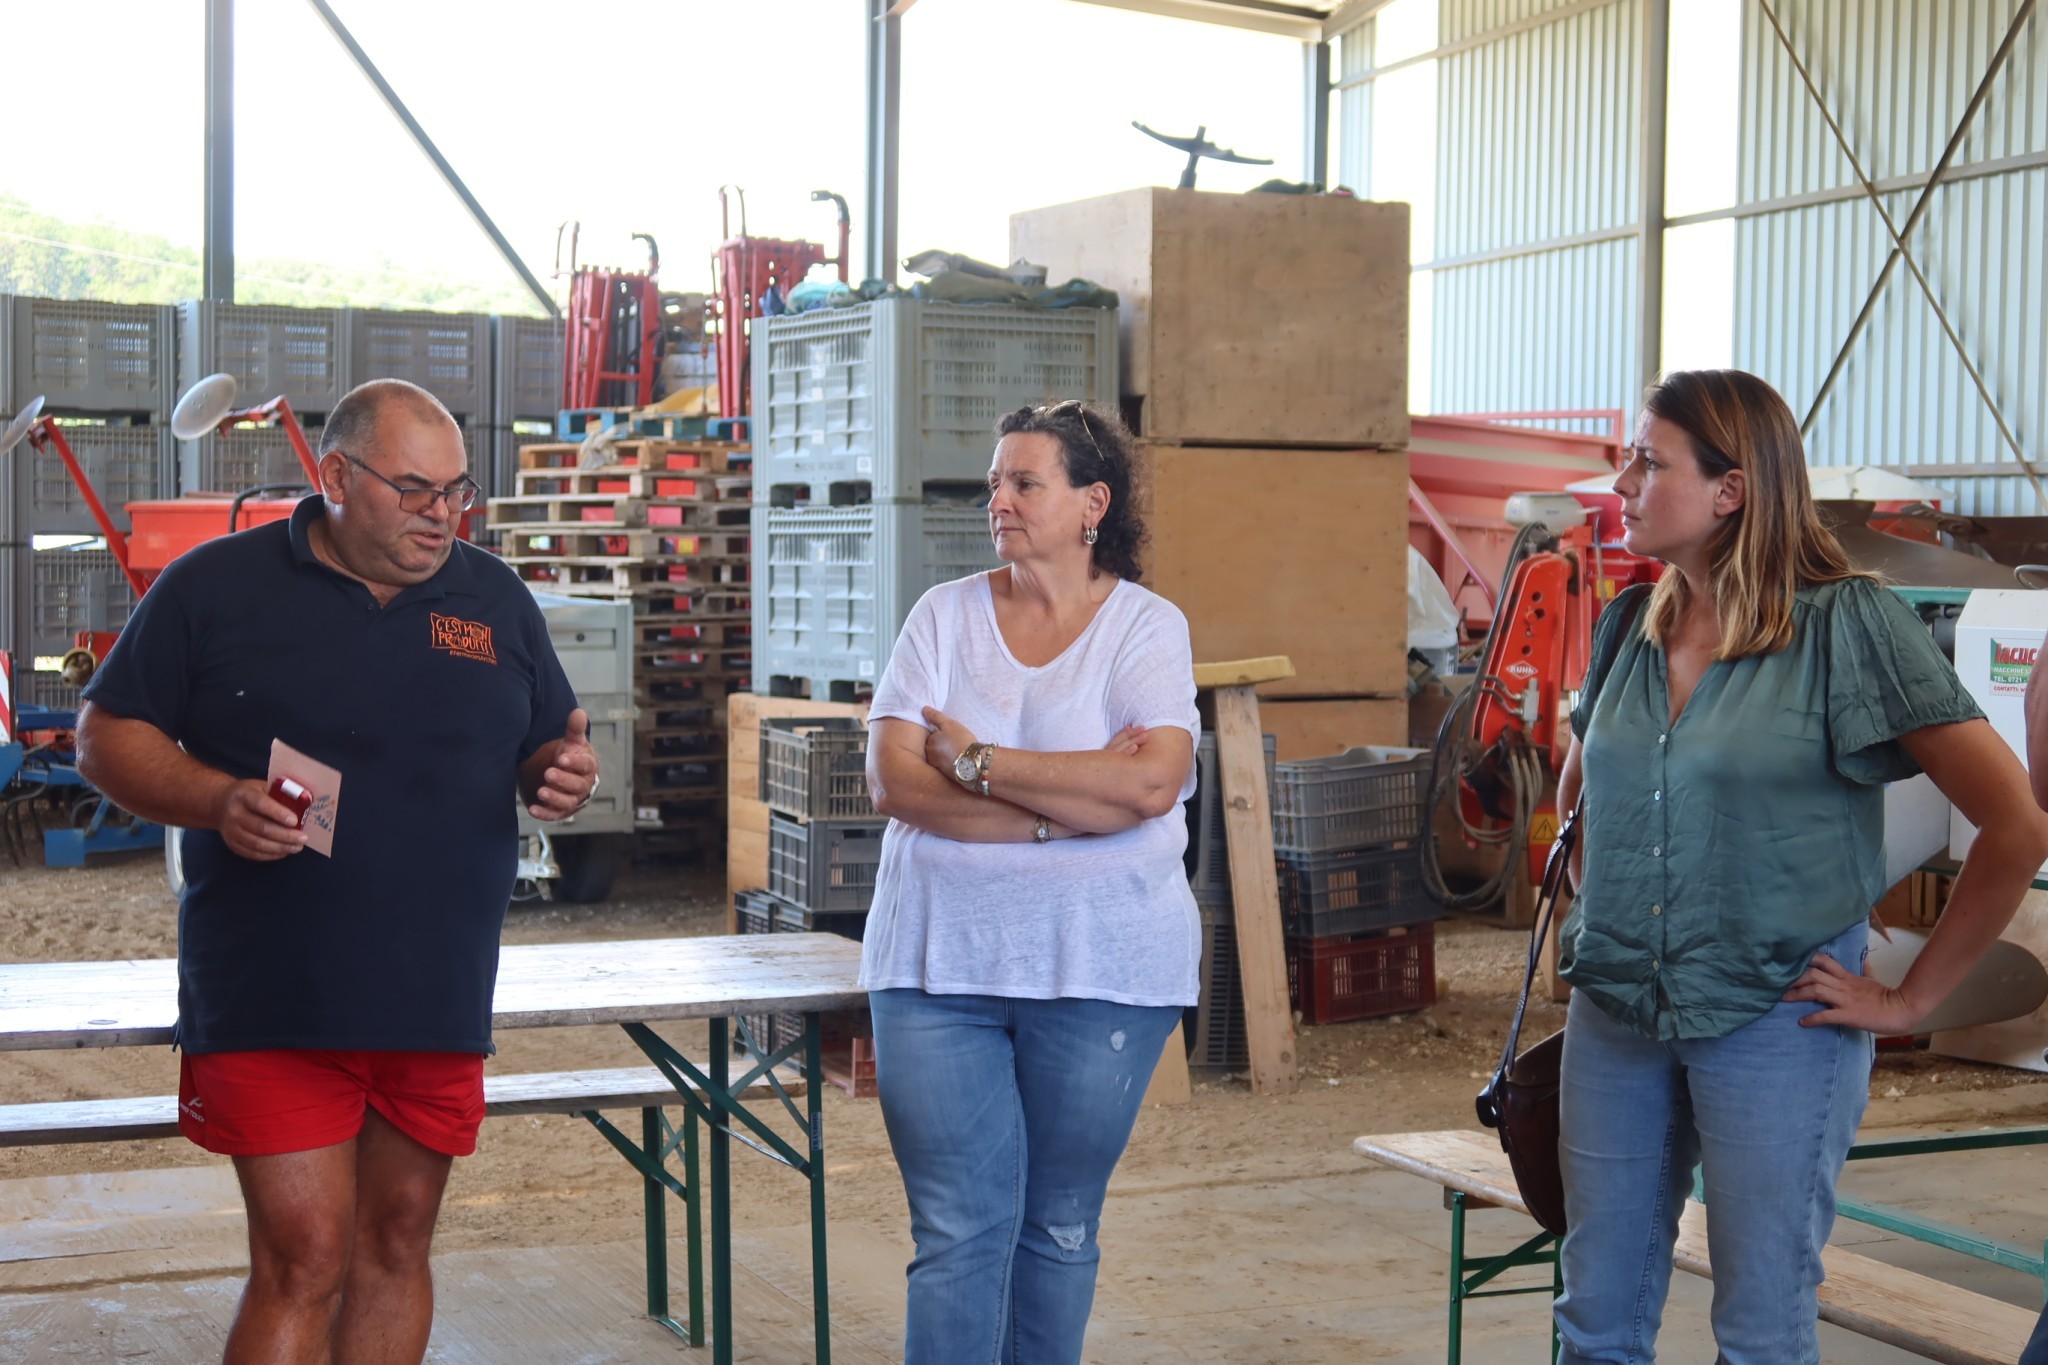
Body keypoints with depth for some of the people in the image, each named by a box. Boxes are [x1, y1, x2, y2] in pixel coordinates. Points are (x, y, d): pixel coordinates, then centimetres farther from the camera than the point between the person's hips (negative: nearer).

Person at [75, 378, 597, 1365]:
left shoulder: (495, 600, 11)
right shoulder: (217, 584, 0)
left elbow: (552, 740, 19)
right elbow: (107, 735, 2)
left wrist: (564, 773, -6)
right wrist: (217, 800, -16)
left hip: (441, 1000, 4)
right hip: (274, 1008, -4)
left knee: (396, 1246, 13)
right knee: (304, 1259, -8)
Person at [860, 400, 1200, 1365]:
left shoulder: (1148, 627, 0)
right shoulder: (944, 616, 5)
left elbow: (1154, 781, -17)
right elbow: (893, 780, -7)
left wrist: (976, 762, -12)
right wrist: (1066, 806, -15)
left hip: (1101, 964, -1)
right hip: (939, 959, 1)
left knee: (1060, 1226, 11)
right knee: (959, 1230, -2)